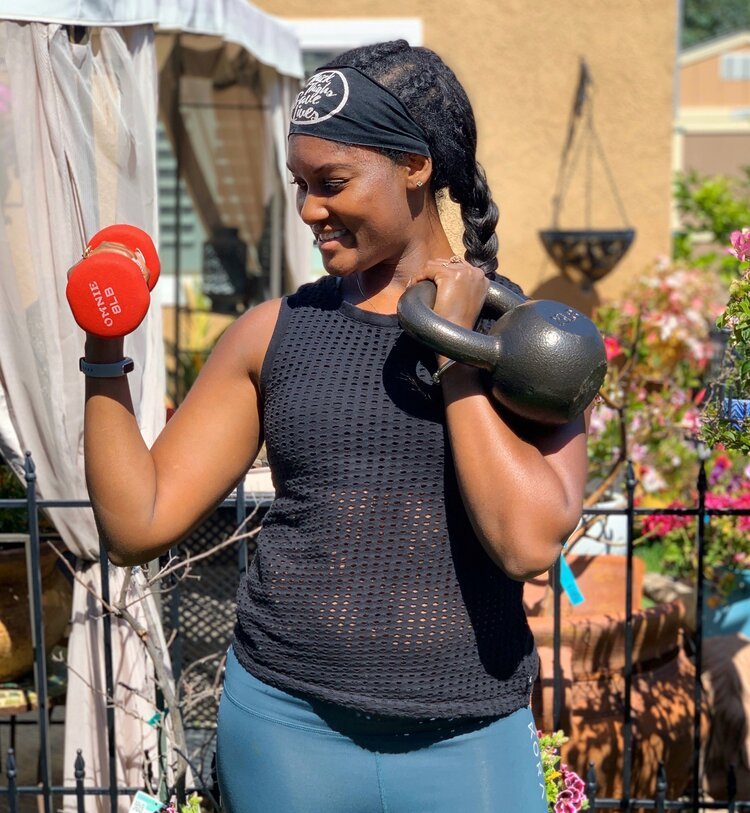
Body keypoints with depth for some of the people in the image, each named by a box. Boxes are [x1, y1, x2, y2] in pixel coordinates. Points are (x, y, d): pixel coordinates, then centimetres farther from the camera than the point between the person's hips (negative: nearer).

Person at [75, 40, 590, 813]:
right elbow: (138, 524, 2)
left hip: (470, 745, -1)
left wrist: (458, 352, -13)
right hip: (285, 728, 1)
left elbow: (529, 542, -16)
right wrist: (105, 351, -8)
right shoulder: (274, 333, 2)